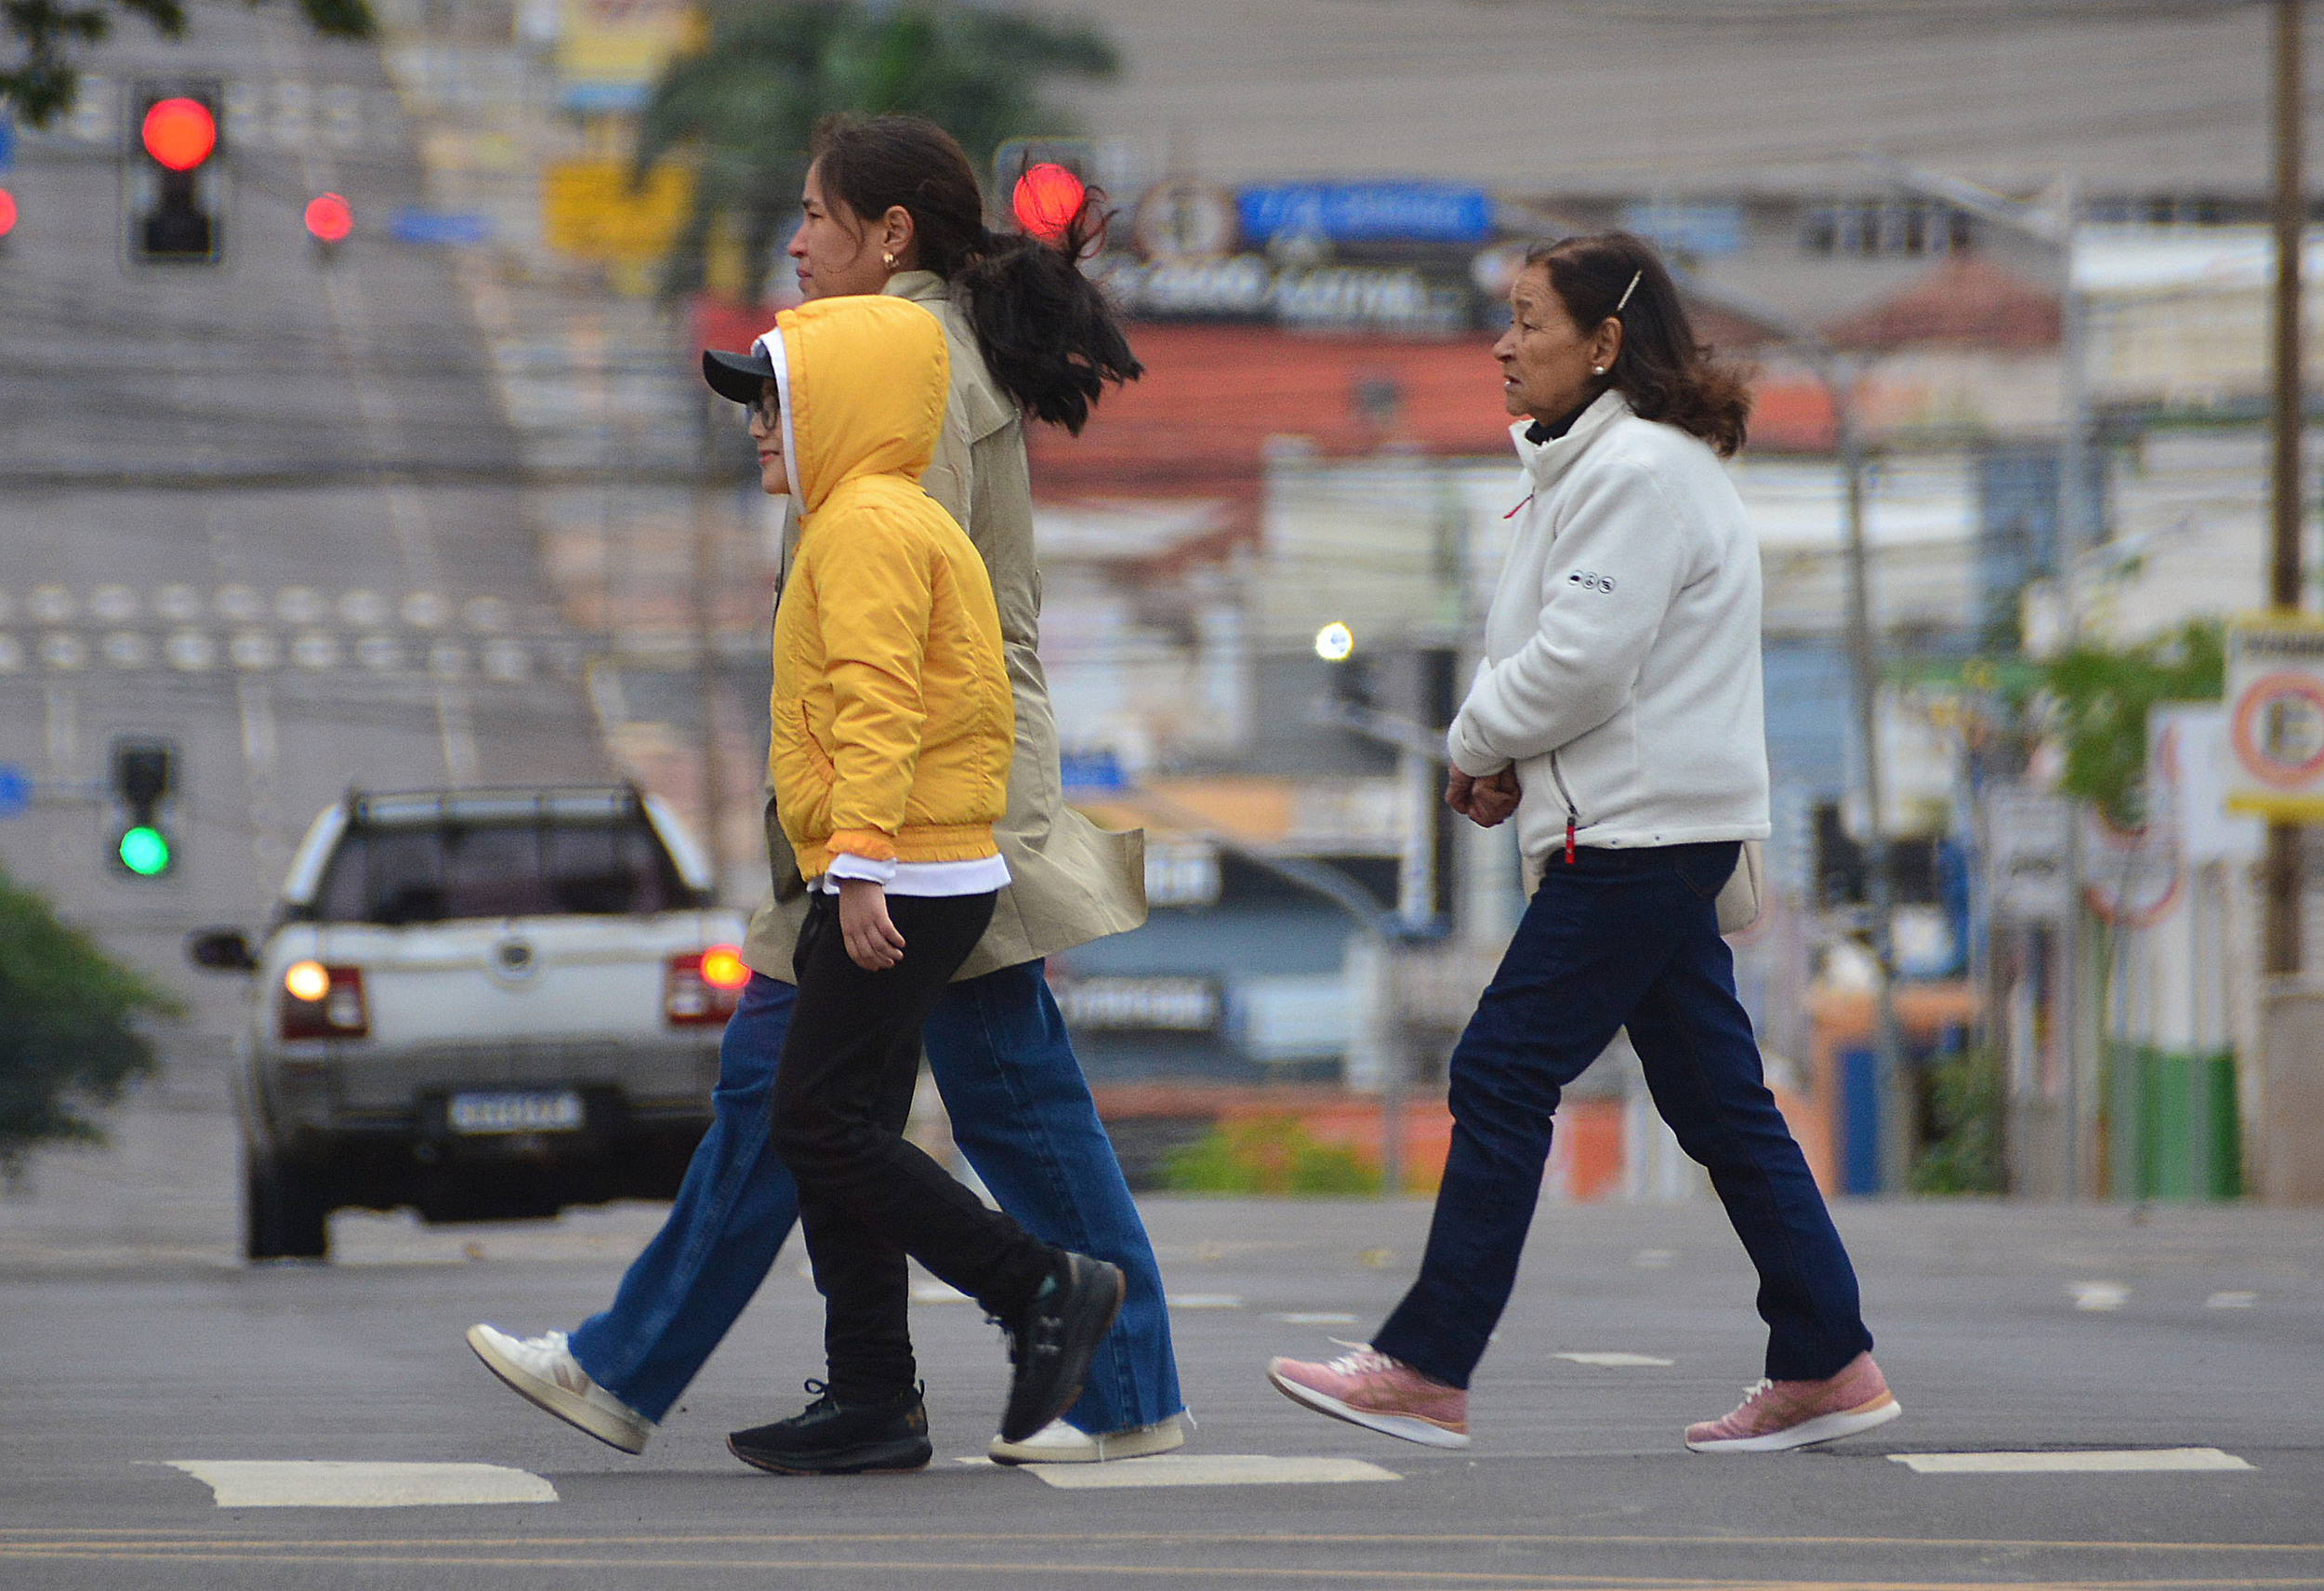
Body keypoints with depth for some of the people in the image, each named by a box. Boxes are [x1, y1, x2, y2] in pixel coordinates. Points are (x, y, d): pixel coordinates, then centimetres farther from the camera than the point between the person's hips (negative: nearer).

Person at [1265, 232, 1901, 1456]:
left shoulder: (1636, 473, -15)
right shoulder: (1599, 463, 19)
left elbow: (1580, 661, -21)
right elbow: (1568, 654, 23)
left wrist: (1477, 741, -5)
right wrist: (1505, 759, 5)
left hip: (1639, 835, -11)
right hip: (1656, 831, 11)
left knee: (1503, 1076, -9)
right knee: (1715, 1097, 9)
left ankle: (1426, 1368, -7)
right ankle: (1825, 1365, 9)